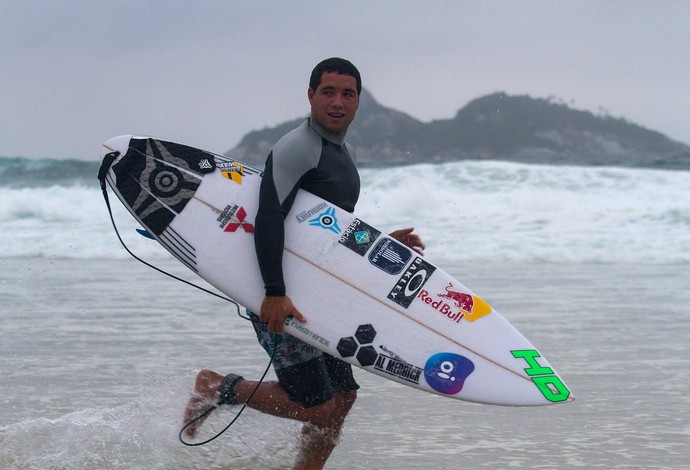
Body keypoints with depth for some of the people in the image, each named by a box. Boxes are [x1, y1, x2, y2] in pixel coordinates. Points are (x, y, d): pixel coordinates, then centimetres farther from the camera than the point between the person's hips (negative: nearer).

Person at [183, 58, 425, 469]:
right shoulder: (296, 148, -13)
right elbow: (268, 220, -24)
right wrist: (275, 294, -31)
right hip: (279, 298, -9)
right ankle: (219, 388, 6)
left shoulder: (347, 154, 17)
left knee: (343, 397, 8)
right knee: (315, 405, -9)